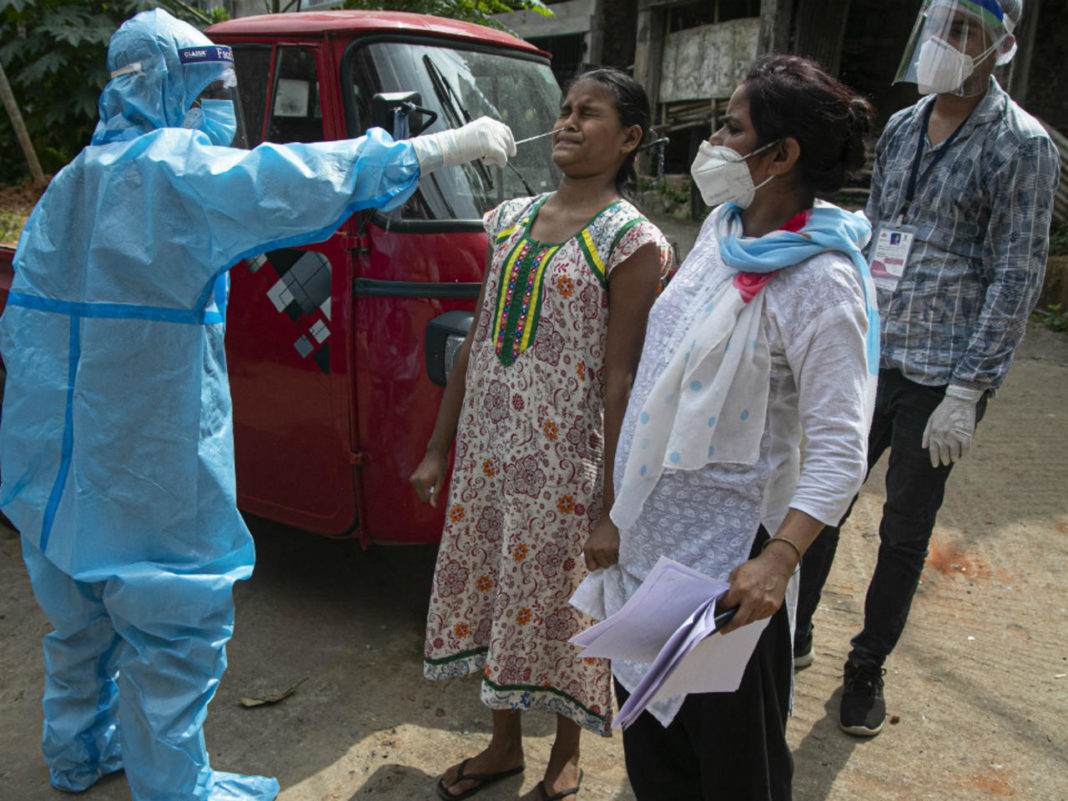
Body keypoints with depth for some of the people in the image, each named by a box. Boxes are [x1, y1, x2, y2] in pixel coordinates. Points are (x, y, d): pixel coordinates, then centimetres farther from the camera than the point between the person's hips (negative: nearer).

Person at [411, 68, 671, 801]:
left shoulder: (632, 241, -9)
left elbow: (619, 377, -12)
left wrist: (614, 496, -14)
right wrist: (439, 449, 12)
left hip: (563, 461, -6)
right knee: (488, 590, 15)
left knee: (555, 599, 8)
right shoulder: (512, 219, 9)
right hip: (487, 448, 6)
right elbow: (478, 340, 11)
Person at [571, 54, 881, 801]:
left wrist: (779, 558, -37)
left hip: (726, 544, -8)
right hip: (652, 522, 8)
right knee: (649, 734, 25)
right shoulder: (723, 225, 4)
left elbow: (840, 447, -23)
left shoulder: (821, 282, -21)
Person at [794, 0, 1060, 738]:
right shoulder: (901, 128, 9)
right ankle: (793, 636, 32)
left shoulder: (1020, 145, -8)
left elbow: (1018, 277, -11)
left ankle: (868, 668, 28)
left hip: (938, 382, -5)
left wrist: (967, 392, -15)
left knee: (905, 536, 9)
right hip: (866, 362, 5)